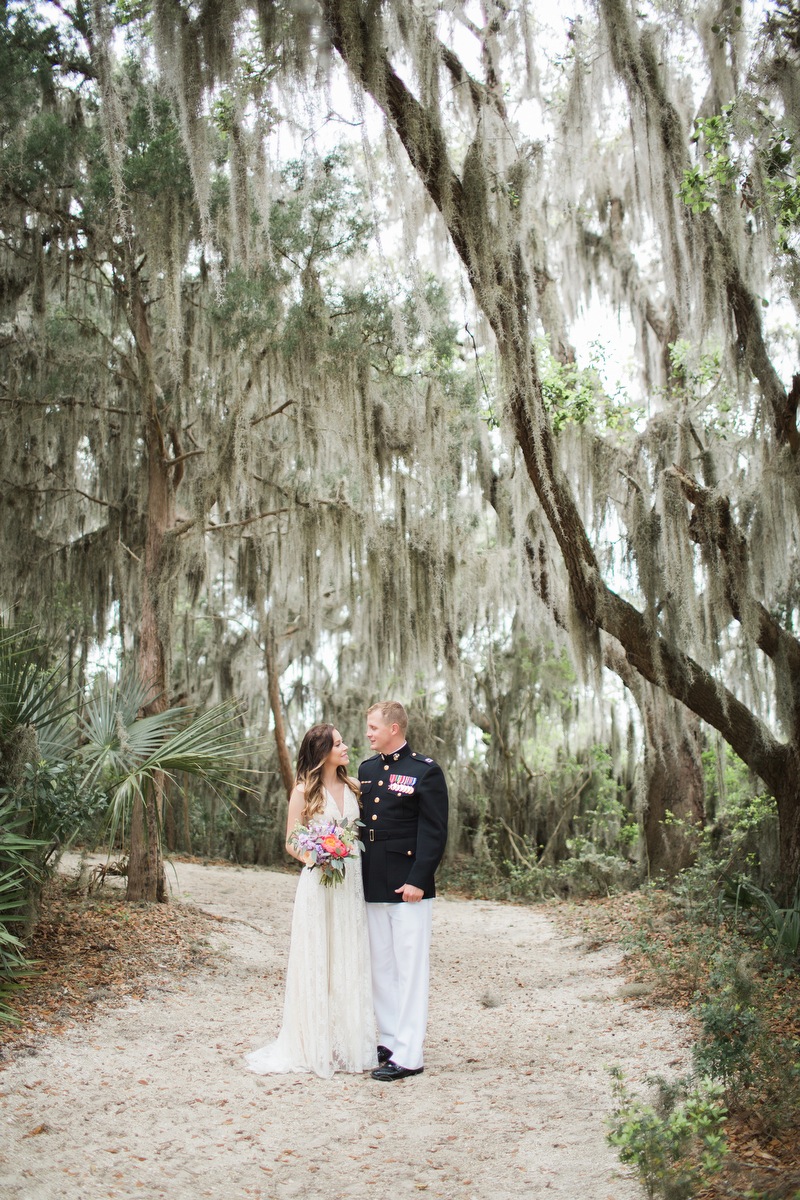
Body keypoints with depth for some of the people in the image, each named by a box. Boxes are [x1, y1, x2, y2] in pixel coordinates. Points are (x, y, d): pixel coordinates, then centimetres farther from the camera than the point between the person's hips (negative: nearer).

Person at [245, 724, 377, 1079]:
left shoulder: (353, 787, 10)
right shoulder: (304, 791, -3)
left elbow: (363, 832, 14)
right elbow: (292, 844, -2)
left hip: (351, 883, 4)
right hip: (318, 884, -4)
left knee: (349, 963, 8)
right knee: (316, 963, 0)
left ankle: (349, 1043, 17)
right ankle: (314, 1045, 9)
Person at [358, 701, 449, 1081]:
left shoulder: (425, 771, -7)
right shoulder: (366, 770, 12)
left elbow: (434, 832, -10)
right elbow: (360, 823, 15)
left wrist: (417, 880, -16)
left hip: (408, 886, -7)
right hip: (372, 886, 7)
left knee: (410, 970, -1)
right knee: (380, 968, 14)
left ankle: (408, 1056, 5)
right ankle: (389, 1040, 26)